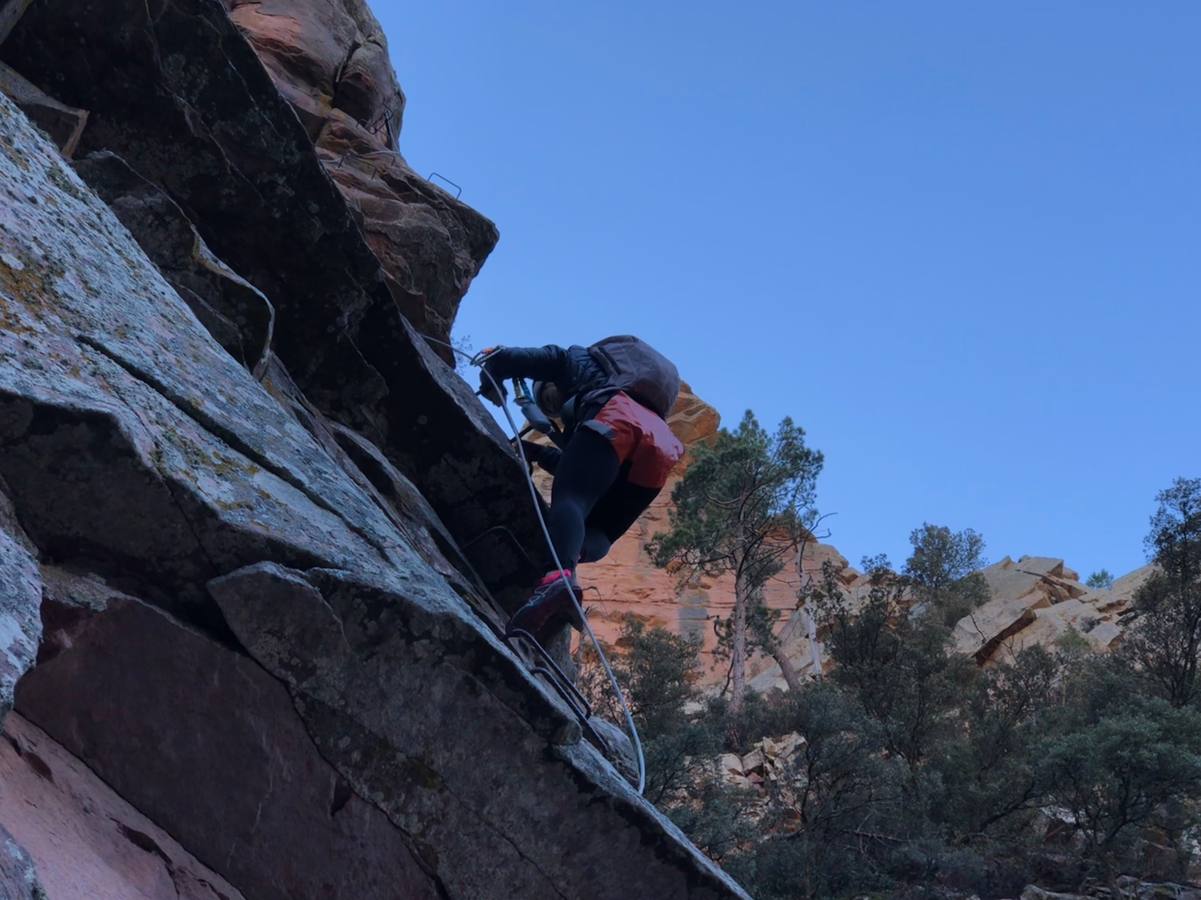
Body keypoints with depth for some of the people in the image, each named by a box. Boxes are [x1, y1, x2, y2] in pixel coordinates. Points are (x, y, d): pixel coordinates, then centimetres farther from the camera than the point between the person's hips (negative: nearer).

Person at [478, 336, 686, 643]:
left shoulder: (573, 360, 33)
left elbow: (501, 359, 22)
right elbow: (583, 470, 44)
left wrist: (491, 389, 40)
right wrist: (540, 454, 46)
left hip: (616, 418, -6)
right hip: (663, 447, 7)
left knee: (569, 499, -26)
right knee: (596, 535, 9)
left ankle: (560, 577, -55)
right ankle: (573, 555, -26)